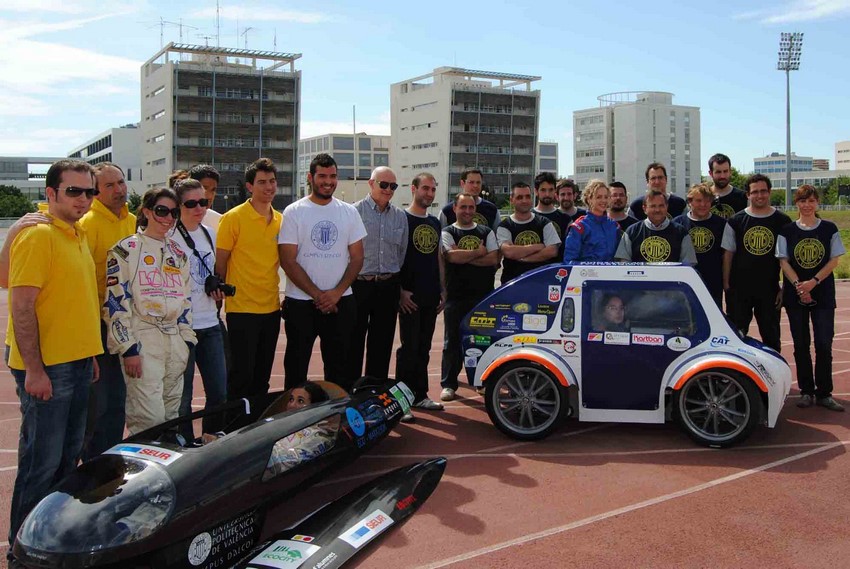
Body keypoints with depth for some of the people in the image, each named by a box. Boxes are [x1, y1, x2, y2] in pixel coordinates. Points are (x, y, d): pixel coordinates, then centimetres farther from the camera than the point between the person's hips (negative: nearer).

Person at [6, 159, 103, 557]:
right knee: (41, 461, -1)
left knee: (68, 458, 17)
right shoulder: (37, 235, -14)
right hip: (46, 370, -9)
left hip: (77, 364, 9)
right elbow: (22, 306, -19)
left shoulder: (77, 235, 13)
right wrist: (34, 370, -21)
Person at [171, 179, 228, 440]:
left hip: (210, 323, 6)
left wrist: (217, 288, 7)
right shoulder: (169, 236, -8)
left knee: (219, 391, 9)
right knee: (182, 396, 2)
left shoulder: (210, 233, 13)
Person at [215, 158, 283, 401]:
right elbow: (220, 262, -6)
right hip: (242, 309, -5)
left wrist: (285, 296, 9)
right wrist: (226, 292, -6)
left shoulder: (280, 219, 8)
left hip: (271, 308, 6)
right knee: (241, 375, 0)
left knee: (262, 377, 14)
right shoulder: (233, 218, -9)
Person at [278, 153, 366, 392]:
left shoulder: (349, 212, 7)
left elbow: (357, 258, 5)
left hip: (341, 302, 2)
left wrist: (337, 292, -9)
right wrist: (317, 294, -12)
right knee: (296, 367, 6)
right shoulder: (294, 212, -2)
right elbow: (288, 261, -7)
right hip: (301, 303, -2)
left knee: (340, 367, 10)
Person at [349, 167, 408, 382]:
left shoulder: (400, 216, 11)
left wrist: (399, 285, 12)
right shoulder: (355, 211, -5)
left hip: (388, 287, 5)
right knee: (354, 342, 2)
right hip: (359, 284, -4)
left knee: (382, 343, 11)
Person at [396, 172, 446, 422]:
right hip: (410, 297, -6)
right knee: (409, 348, -6)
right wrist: (400, 291, -14)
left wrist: (442, 290, 13)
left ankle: (420, 395, 20)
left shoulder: (435, 223, 16)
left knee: (424, 348, 11)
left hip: (431, 297, 6)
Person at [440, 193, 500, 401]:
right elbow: (452, 256, -15)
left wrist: (465, 257, -10)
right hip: (456, 296, -2)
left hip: (484, 294, 2)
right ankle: (448, 384, 9)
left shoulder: (486, 232, 11)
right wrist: (479, 253, -5)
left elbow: (493, 259, -3)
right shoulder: (448, 232, 4)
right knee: (452, 341, 3)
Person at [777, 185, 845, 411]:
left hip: (823, 295, 0)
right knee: (801, 345, 5)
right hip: (795, 296, 1)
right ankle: (806, 391, 15)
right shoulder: (787, 231, 2)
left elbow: (834, 261, -2)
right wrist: (799, 286, -15)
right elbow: (784, 261, -1)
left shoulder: (829, 229, 2)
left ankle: (824, 394, 5)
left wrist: (813, 282, -15)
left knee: (824, 345, -3)